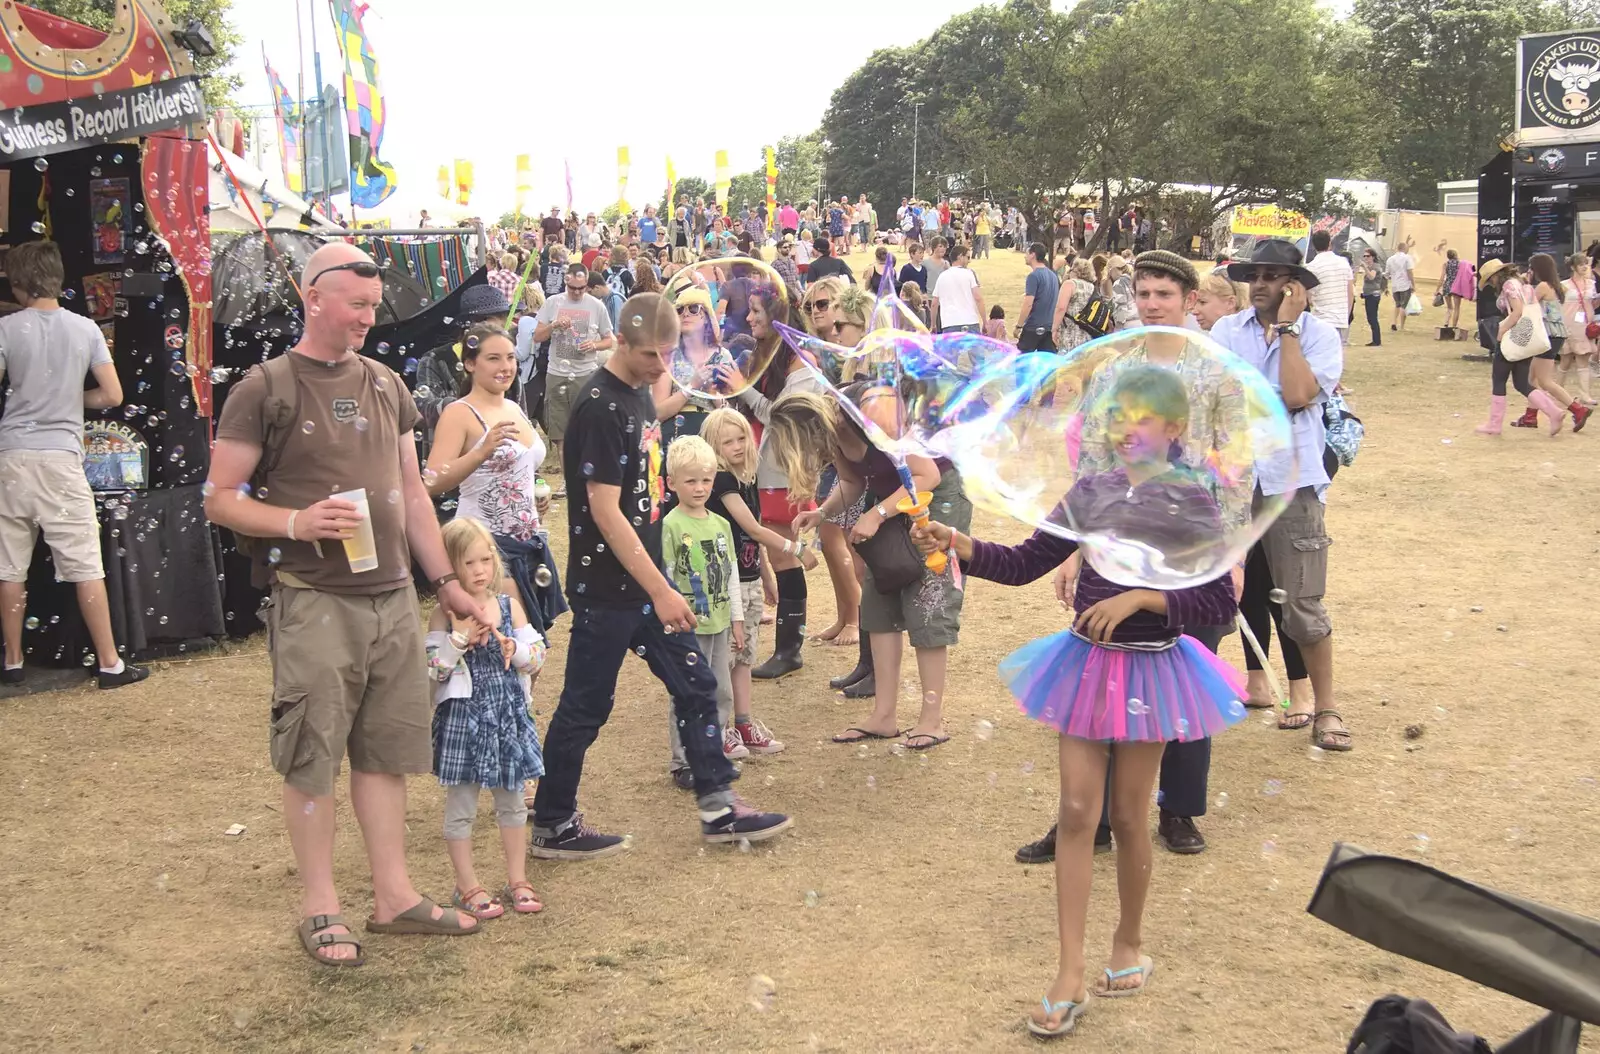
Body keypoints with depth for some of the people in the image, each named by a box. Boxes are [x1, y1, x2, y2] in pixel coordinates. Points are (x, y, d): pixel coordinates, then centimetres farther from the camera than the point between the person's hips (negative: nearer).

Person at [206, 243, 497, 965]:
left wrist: (447, 583, 15)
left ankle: (394, 895, 19)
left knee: (386, 747, 10)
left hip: (393, 595, 6)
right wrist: (295, 521, -21)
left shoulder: (386, 386, 14)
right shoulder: (264, 390, -3)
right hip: (312, 600, -5)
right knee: (311, 756, 0)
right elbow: (220, 499, -5)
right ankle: (319, 907, 12)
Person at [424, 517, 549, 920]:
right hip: (462, 717, -4)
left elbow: (538, 654, 0)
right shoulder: (444, 614, -8)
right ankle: (468, 888, 17)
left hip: (509, 715, 4)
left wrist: (512, 648, -20)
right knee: (461, 807, 5)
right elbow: (431, 668, -13)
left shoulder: (510, 605, 1)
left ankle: (517, 881, 26)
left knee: (511, 800, 14)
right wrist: (461, 638, -23)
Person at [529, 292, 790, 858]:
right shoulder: (600, 408, -20)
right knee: (586, 705, 2)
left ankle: (718, 808, 20)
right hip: (606, 588, -9)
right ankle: (550, 826, 17)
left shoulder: (639, 392, 9)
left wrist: (659, 585, 17)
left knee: (695, 684, 11)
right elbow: (605, 511, -23)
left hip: (646, 581, 9)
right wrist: (660, 591, -22)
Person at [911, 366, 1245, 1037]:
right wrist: (958, 545, -14)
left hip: (1148, 672, -3)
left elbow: (1219, 605, -12)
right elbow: (1025, 564, 0)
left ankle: (1130, 942, 32)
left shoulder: (1189, 504, -10)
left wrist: (1140, 599, -22)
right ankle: (1071, 971, 7)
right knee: (1076, 812, 1)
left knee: (1127, 815, 8)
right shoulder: (1091, 492, 1)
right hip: (1086, 664, 3)